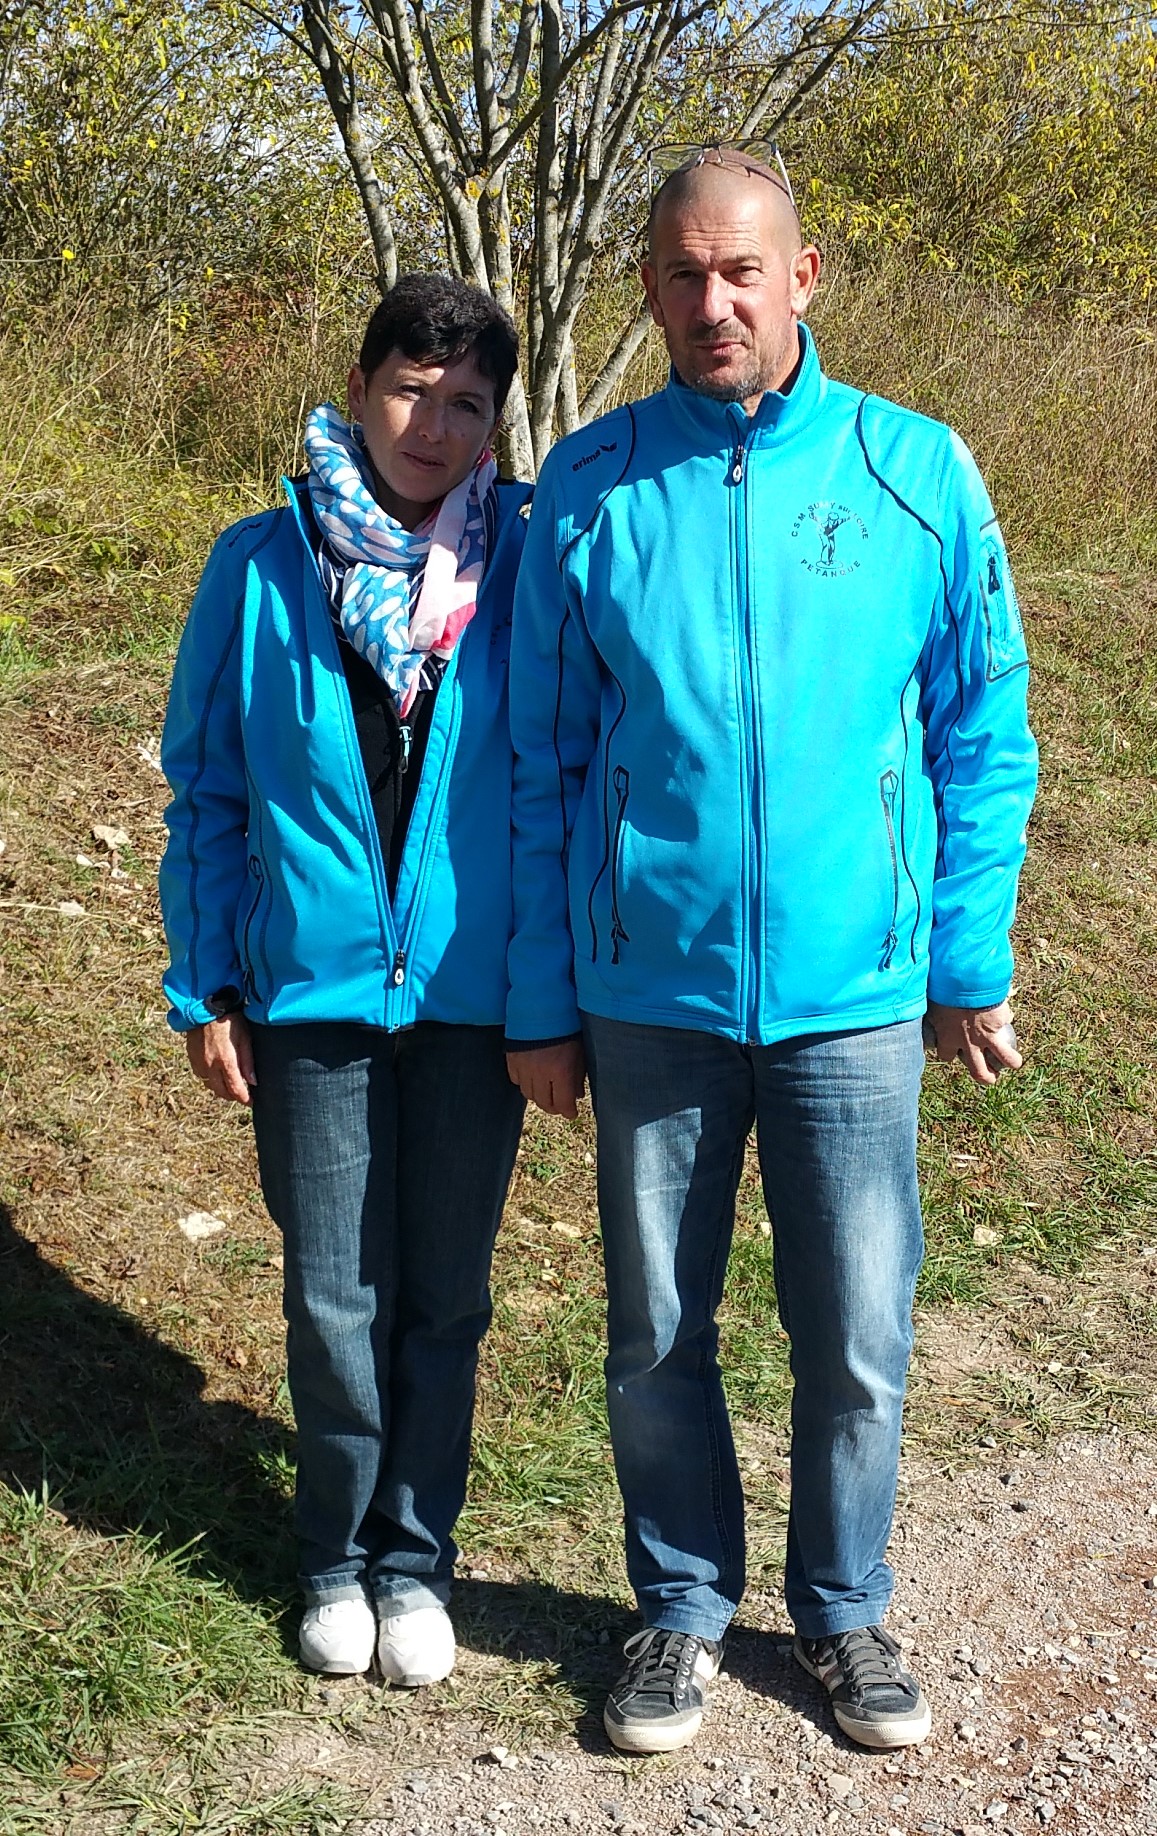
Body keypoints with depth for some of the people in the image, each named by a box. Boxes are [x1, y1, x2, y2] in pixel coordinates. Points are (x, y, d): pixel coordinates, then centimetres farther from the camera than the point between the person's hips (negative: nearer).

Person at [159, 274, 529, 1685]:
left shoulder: (523, 569, -3)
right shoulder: (262, 565, -2)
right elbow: (206, 787, 3)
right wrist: (206, 991, 1)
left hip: (472, 992, 0)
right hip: (312, 988, 0)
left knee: (444, 1295, 10)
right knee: (335, 1300, 8)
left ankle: (414, 1554, 29)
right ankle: (339, 1554, 28)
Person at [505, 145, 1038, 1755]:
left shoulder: (917, 474, -2)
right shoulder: (586, 488, -1)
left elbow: (983, 739, 4)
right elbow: (542, 764, 4)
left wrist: (973, 966, 2)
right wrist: (539, 1004, 3)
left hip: (854, 990, 0)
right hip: (649, 994, 1)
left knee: (857, 1343, 9)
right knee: (657, 1335, 12)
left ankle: (844, 1610, 33)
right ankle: (685, 1607, 34)